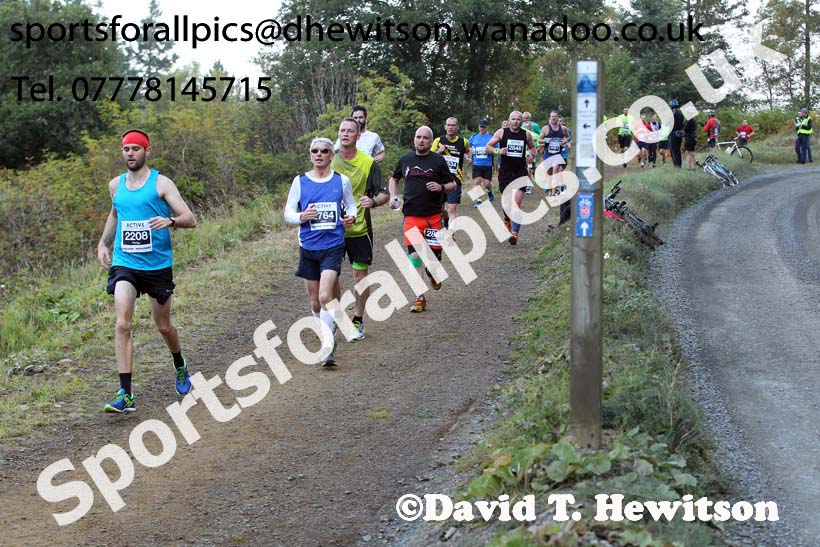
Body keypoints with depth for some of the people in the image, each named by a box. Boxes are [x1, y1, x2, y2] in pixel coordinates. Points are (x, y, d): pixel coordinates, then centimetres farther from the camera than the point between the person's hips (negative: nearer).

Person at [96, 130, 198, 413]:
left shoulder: (161, 183, -5)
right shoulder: (115, 184, 8)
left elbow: (190, 219, -10)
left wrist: (170, 220, -30)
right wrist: (103, 244, 17)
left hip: (158, 265, -2)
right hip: (124, 264, 2)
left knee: (163, 325, 13)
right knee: (122, 324, -16)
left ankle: (180, 367, 45)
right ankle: (125, 395, -17)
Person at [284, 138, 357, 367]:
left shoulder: (342, 180, 2)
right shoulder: (300, 181, 2)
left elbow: (351, 205, 16)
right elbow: (288, 213, 5)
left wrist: (350, 217, -6)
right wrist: (302, 216, -17)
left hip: (333, 246, -2)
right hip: (309, 247, 2)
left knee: (325, 297, -18)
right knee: (315, 302, 10)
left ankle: (327, 349, -15)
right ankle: (329, 337, 33)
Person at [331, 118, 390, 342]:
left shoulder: (368, 163, -3)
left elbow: (384, 194, -2)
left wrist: (373, 201, -23)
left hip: (359, 229, -1)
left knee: (360, 275, 3)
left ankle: (357, 321, 17)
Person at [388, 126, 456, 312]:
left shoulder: (438, 160, 3)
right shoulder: (405, 160, 9)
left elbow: (452, 185, 6)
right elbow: (394, 179, 26)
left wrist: (441, 187, -14)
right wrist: (393, 196, 9)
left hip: (433, 215, -1)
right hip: (411, 215, 1)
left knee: (435, 253, 2)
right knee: (414, 256, -7)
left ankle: (432, 272, 40)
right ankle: (420, 299, 0)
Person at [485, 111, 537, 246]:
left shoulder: (526, 134, 3)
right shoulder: (501, 132, -2)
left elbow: (532, 147, 20)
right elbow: (488, 147, 1)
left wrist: (532, 154, -2)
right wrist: (498, 151, -18)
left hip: (521, 172, 0)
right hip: (505, 172, 0)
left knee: (517, 203, -11)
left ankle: (514, 233, -12)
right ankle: (507, 220, 39)